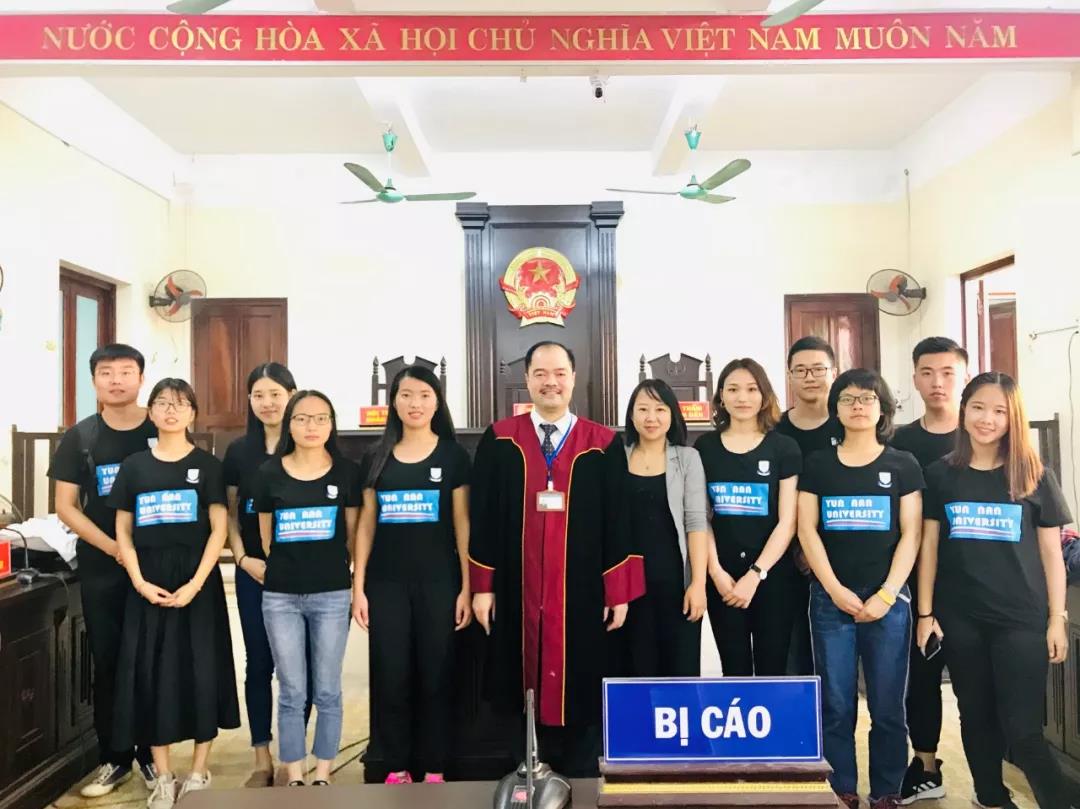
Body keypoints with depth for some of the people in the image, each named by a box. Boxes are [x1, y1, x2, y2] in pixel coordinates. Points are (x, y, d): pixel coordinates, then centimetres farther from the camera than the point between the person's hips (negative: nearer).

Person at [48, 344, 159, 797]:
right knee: (107, 663, 9)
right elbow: (66, 506, 1)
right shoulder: (79, 438, 2)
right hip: (101, 569, 2)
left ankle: (150, 754, 22)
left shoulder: (164, 432, -2)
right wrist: (114, 547, -12)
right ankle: (114, 758, 23)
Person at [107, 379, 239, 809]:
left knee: (200, 671, 1)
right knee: (150, 673, 5)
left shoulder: (207, 465, 0)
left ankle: (199, 773, 16)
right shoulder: (134, 466, 7)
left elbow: (219, 529, -4)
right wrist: (139, 581, -7)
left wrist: (195, 584, -14)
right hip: (148, 585, 2)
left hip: (197, 582, -2)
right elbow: (123, 531, 6)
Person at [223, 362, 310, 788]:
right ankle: (262, 760, 22)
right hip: (253, 572, 3)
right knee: (259, 664, 10)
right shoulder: (238, 450, 5)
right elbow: (230, 513, 9)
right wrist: (243, 559, -4)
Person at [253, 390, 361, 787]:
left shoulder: (347, 472, -3)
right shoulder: (269, 473, -1)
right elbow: (265, 537, 10)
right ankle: (294, 779, 21)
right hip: (280, 595, 1)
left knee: (327, 692, 9)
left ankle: (322, 777, 23)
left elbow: (353, 536, 6)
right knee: (291, 693, 9)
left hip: (332, 595, 0)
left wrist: (344, 576, 8)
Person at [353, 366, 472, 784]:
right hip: (386, 584, 2)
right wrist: (358, 587, 3)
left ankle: (433, 769, 19)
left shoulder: (453, 455, 1)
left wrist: (467, 587, -4)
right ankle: (396, 767, 22)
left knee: (435, 676, 6)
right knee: (390, 677, 6)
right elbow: (366, 526, 8)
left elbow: (463, 524, 0)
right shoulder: (377, 459, 7)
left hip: (438, 582, -2)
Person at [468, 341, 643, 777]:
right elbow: (483, 517, 2)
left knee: (579, 688, 8)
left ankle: (580, 779, 25)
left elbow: (618, 521, 1)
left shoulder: (603, 444, 1)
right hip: (516, 590, 1)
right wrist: (481, 586, -2)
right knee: (522, 687, 10)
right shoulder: (499, 441, 2)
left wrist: (618, 592, -3)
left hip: (581, 592, 0)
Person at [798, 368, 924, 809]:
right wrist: (836, 589, -8)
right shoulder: (817, 463, 6)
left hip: (887, 600, 0)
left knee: (887, 706, 5)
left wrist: (886, 595, -9)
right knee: (835, 704, 5)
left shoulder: (903, 464, 5)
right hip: (831, 599, 1)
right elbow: (807, 529, 1)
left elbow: (910, 535, 0)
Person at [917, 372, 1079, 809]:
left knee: (1022, 728, -3)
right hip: (960, 618, 2)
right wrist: (925, 612, 1)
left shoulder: (1036, 477, 0)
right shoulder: (941, 474, 1)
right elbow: (929, 546, 3)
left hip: (1022, 619, -1)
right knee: (976, 717, 15)